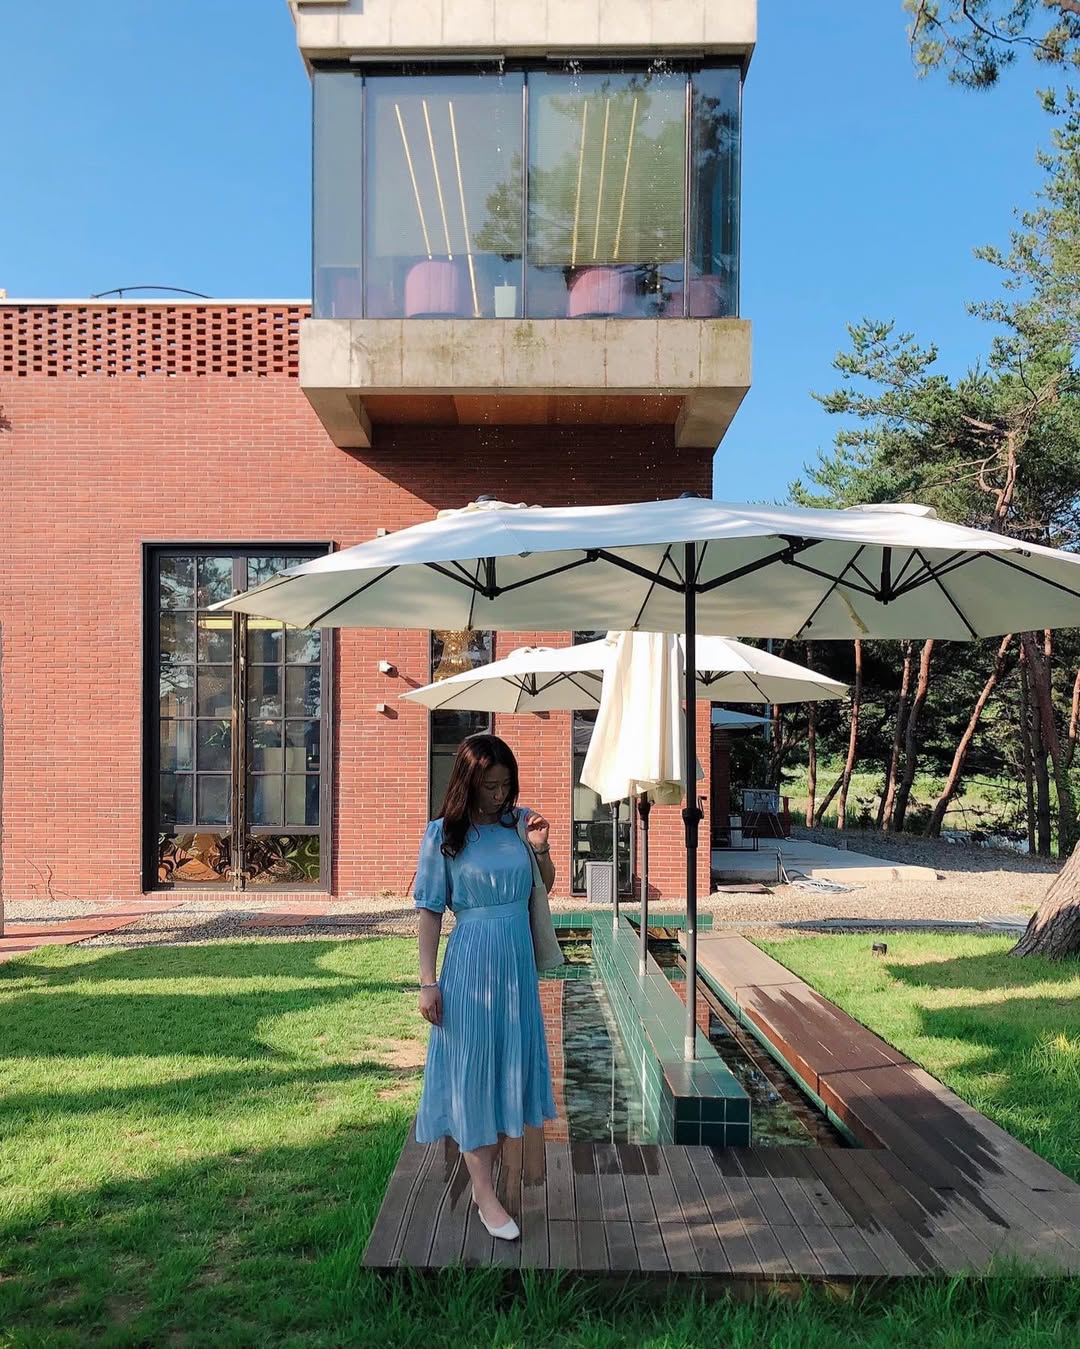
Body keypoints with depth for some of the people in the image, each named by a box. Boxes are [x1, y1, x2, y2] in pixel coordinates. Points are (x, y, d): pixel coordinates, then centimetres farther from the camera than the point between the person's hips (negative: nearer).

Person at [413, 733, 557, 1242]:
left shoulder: (520, 821, 2)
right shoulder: (444, 835, -9)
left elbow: (545, 887, 13)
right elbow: (430, 910, -7)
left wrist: (541, 850, -7)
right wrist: (428, 981, -9)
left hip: (518, 962, 5)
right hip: (472, 964, -5)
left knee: (509, 1066, 12)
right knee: (471, 1071, 2)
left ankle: (484, 1176, 28)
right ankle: (486, 1197, 11)